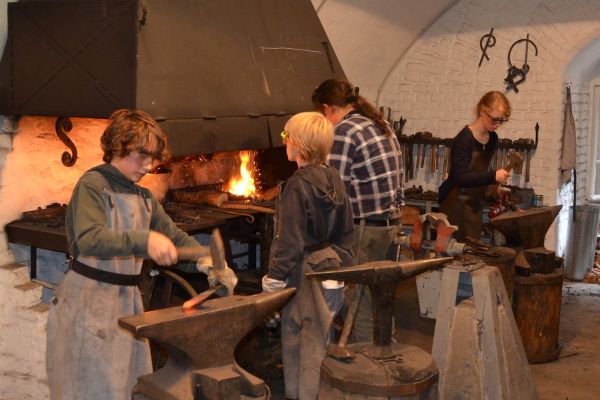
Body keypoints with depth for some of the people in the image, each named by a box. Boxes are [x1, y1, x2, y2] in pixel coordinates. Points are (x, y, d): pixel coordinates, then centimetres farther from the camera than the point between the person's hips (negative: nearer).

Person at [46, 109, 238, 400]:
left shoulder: (144, 198, 10)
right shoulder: (93, 184, -12)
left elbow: (176, 238, 12)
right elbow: (89, 240, -28)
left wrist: (212, 265, -5)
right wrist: (144, 240, -43)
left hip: (128, 299, 7)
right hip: (89, 299, -7)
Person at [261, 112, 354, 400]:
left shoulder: (297, 186, -19)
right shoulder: (333, 179, 4)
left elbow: (289, 239, -20)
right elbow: (345, 230, 10)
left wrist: (275, 278, -13)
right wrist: (343, 264, 19)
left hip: (304, 272, -8)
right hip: (330, 266, 8)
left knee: (298, 339, 6)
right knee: (320, 337, 18)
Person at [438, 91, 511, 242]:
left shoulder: (492, 139, 7)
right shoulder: (464, 139, -17)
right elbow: (460, 178, -26)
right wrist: (493, 176, -33)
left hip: (475, 202, 8)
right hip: (456, 202, -8)